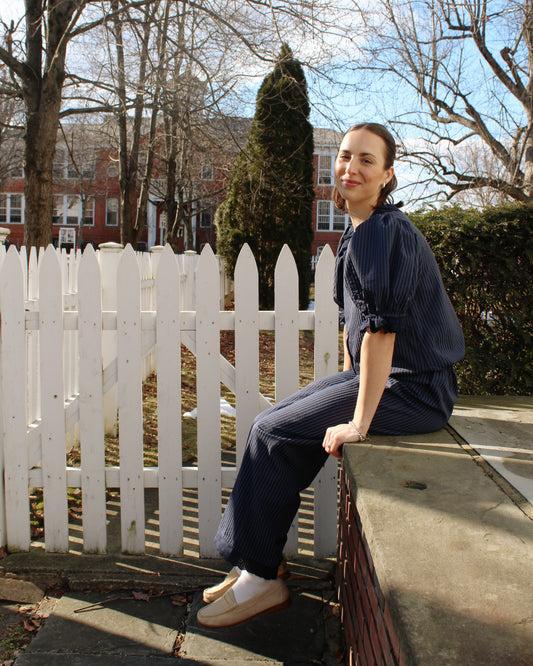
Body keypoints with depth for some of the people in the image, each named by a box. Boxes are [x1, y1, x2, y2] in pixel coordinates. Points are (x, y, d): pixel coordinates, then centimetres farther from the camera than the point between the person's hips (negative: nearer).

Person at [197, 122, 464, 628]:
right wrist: (346, 385, 19)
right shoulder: (356, 233, 12)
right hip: (381, 373, 9)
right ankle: (255, 563, 15)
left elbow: (381, 329, -26)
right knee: (277, 421, 6)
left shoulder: (379, 232, -20)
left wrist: (359, 421, -24)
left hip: (413, 389, -9)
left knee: (273, 433, -10)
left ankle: (259, 578, 5)